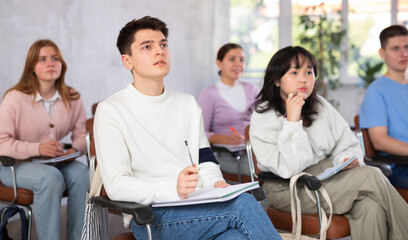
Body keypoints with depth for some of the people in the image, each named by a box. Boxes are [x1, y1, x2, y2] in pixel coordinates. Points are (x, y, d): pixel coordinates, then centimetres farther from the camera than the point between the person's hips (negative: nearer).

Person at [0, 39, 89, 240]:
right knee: (50, 177, -35)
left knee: (81, 173, -27)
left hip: (56, 162, 4)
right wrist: (38, 149, -30)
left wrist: (75, 149, -16)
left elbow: (82, 135, 7)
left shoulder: (72, 99, 2)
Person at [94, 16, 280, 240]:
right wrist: (173, 189, -25)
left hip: (197, 207, 5)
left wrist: (216, 183, -6)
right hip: (150, 217, -4)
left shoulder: (188, 104, 19)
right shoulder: (111, 110, -1)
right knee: (242, 203, -28)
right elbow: (116, 185, -10)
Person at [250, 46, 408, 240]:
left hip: (327, 175, 6)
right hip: (289, 189, -5)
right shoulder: (263, 117, -8)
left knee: (371, 207, -27)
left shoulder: (320, 105, 9)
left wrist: (347, 159, -10)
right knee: (370, 176, -22)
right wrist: (292, 120, -22)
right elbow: (289, 169, -20)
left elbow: (348, 144, 13)